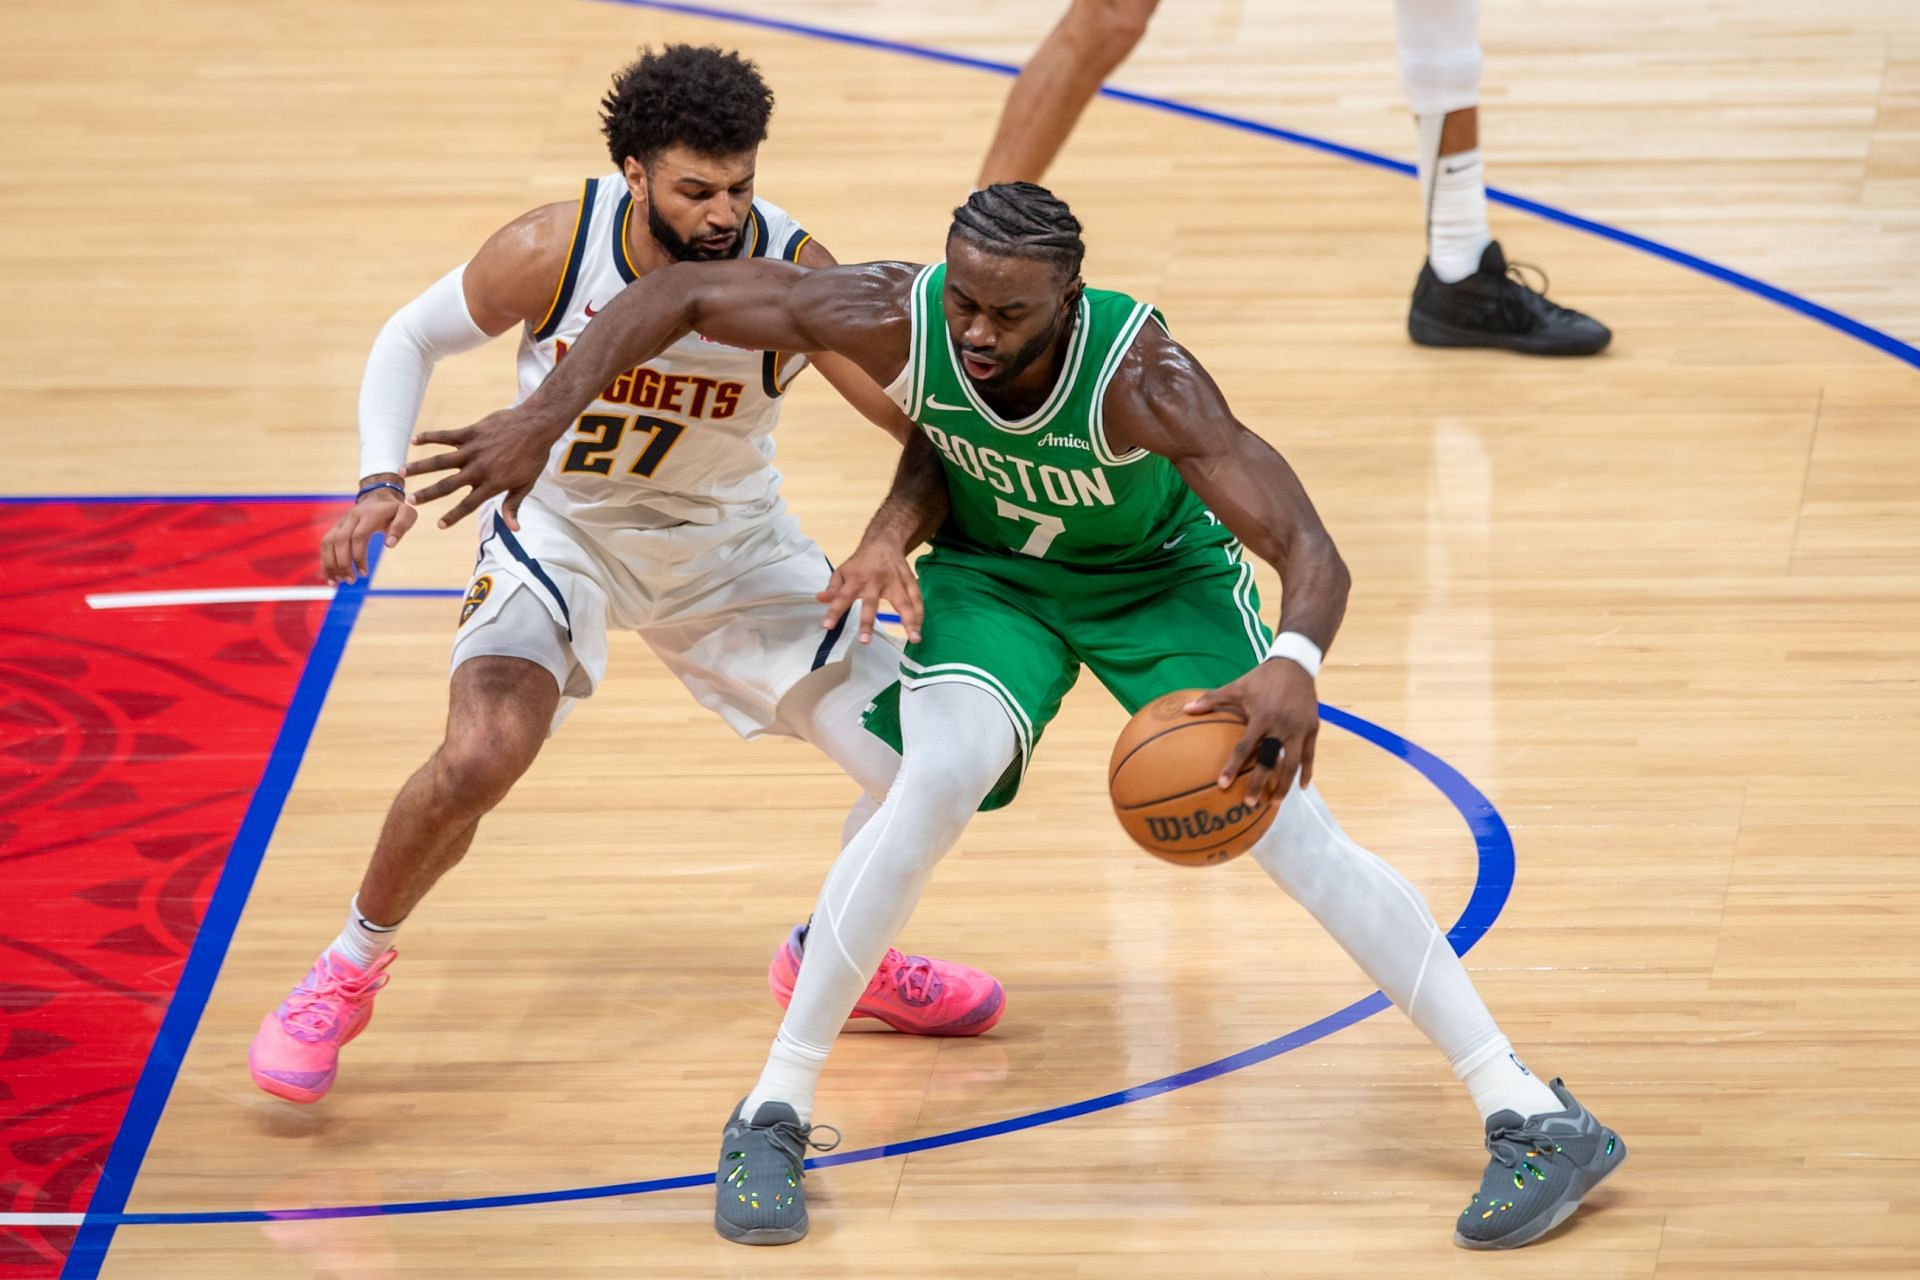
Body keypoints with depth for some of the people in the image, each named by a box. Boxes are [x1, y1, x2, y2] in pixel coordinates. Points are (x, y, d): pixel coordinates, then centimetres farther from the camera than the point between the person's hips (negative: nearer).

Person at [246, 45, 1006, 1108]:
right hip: (561, 529, -2)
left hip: (731, 544, 2)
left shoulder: (794, 276, -25)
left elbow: (929, 427, -23)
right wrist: (381, 482, -21)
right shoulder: (552, 251, -24)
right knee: (477, 760, -29)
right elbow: (410, 339, -6)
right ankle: (349, 970, -1)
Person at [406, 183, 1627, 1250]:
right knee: (940, 780, -25)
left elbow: (1314, 554, -46)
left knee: (1288, 822, -15)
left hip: (1161, 574, -2)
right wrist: (545, 417, -28)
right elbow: (679, 294, -20)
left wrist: (1293, 667, -67)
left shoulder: (1142, 376, -40)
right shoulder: (897, 317, -31)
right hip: (993, 570, 2)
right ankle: (773, 1118, -14)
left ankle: (1540, 1121, -9)